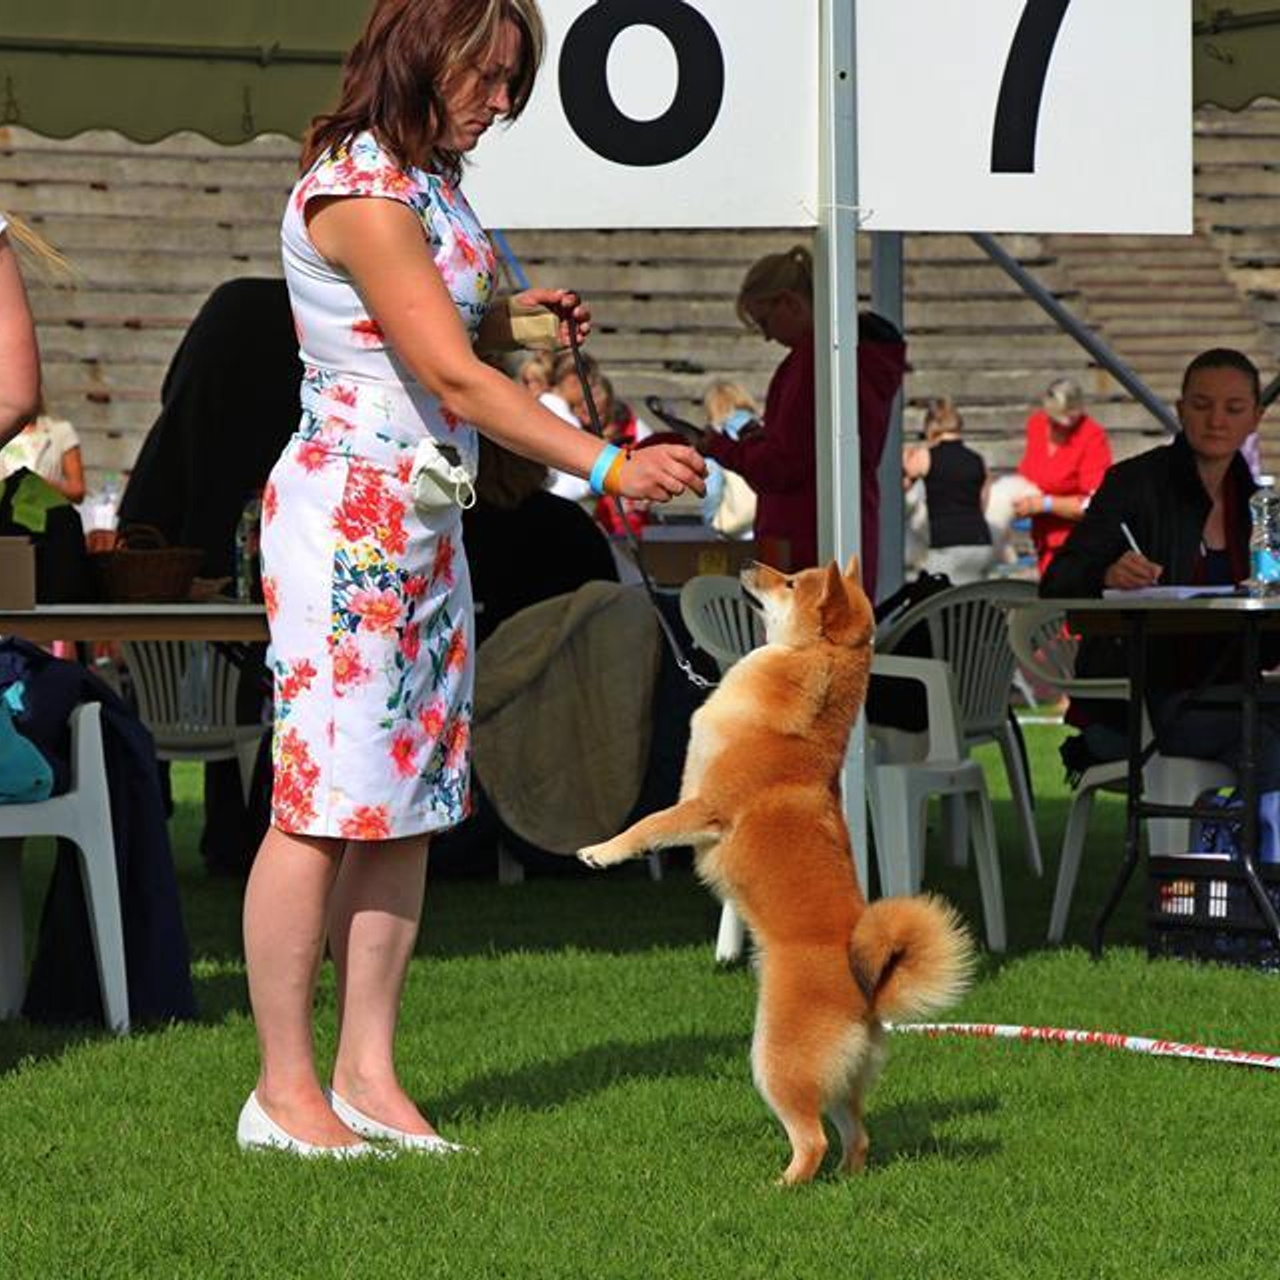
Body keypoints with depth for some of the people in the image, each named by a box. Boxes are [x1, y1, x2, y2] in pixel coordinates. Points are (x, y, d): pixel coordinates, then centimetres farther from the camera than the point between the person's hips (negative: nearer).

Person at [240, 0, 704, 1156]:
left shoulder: (427, 181, 13)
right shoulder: (356, 191, -16)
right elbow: (450, 377, -22)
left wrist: (513, 320, 8)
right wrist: (609, 466, -25)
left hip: (424, 526, 9)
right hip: (347, 510, -9)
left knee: (411, 798, 7)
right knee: (324, 800, -7)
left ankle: (368, 1072, 12)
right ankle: (284, 1088, -2)